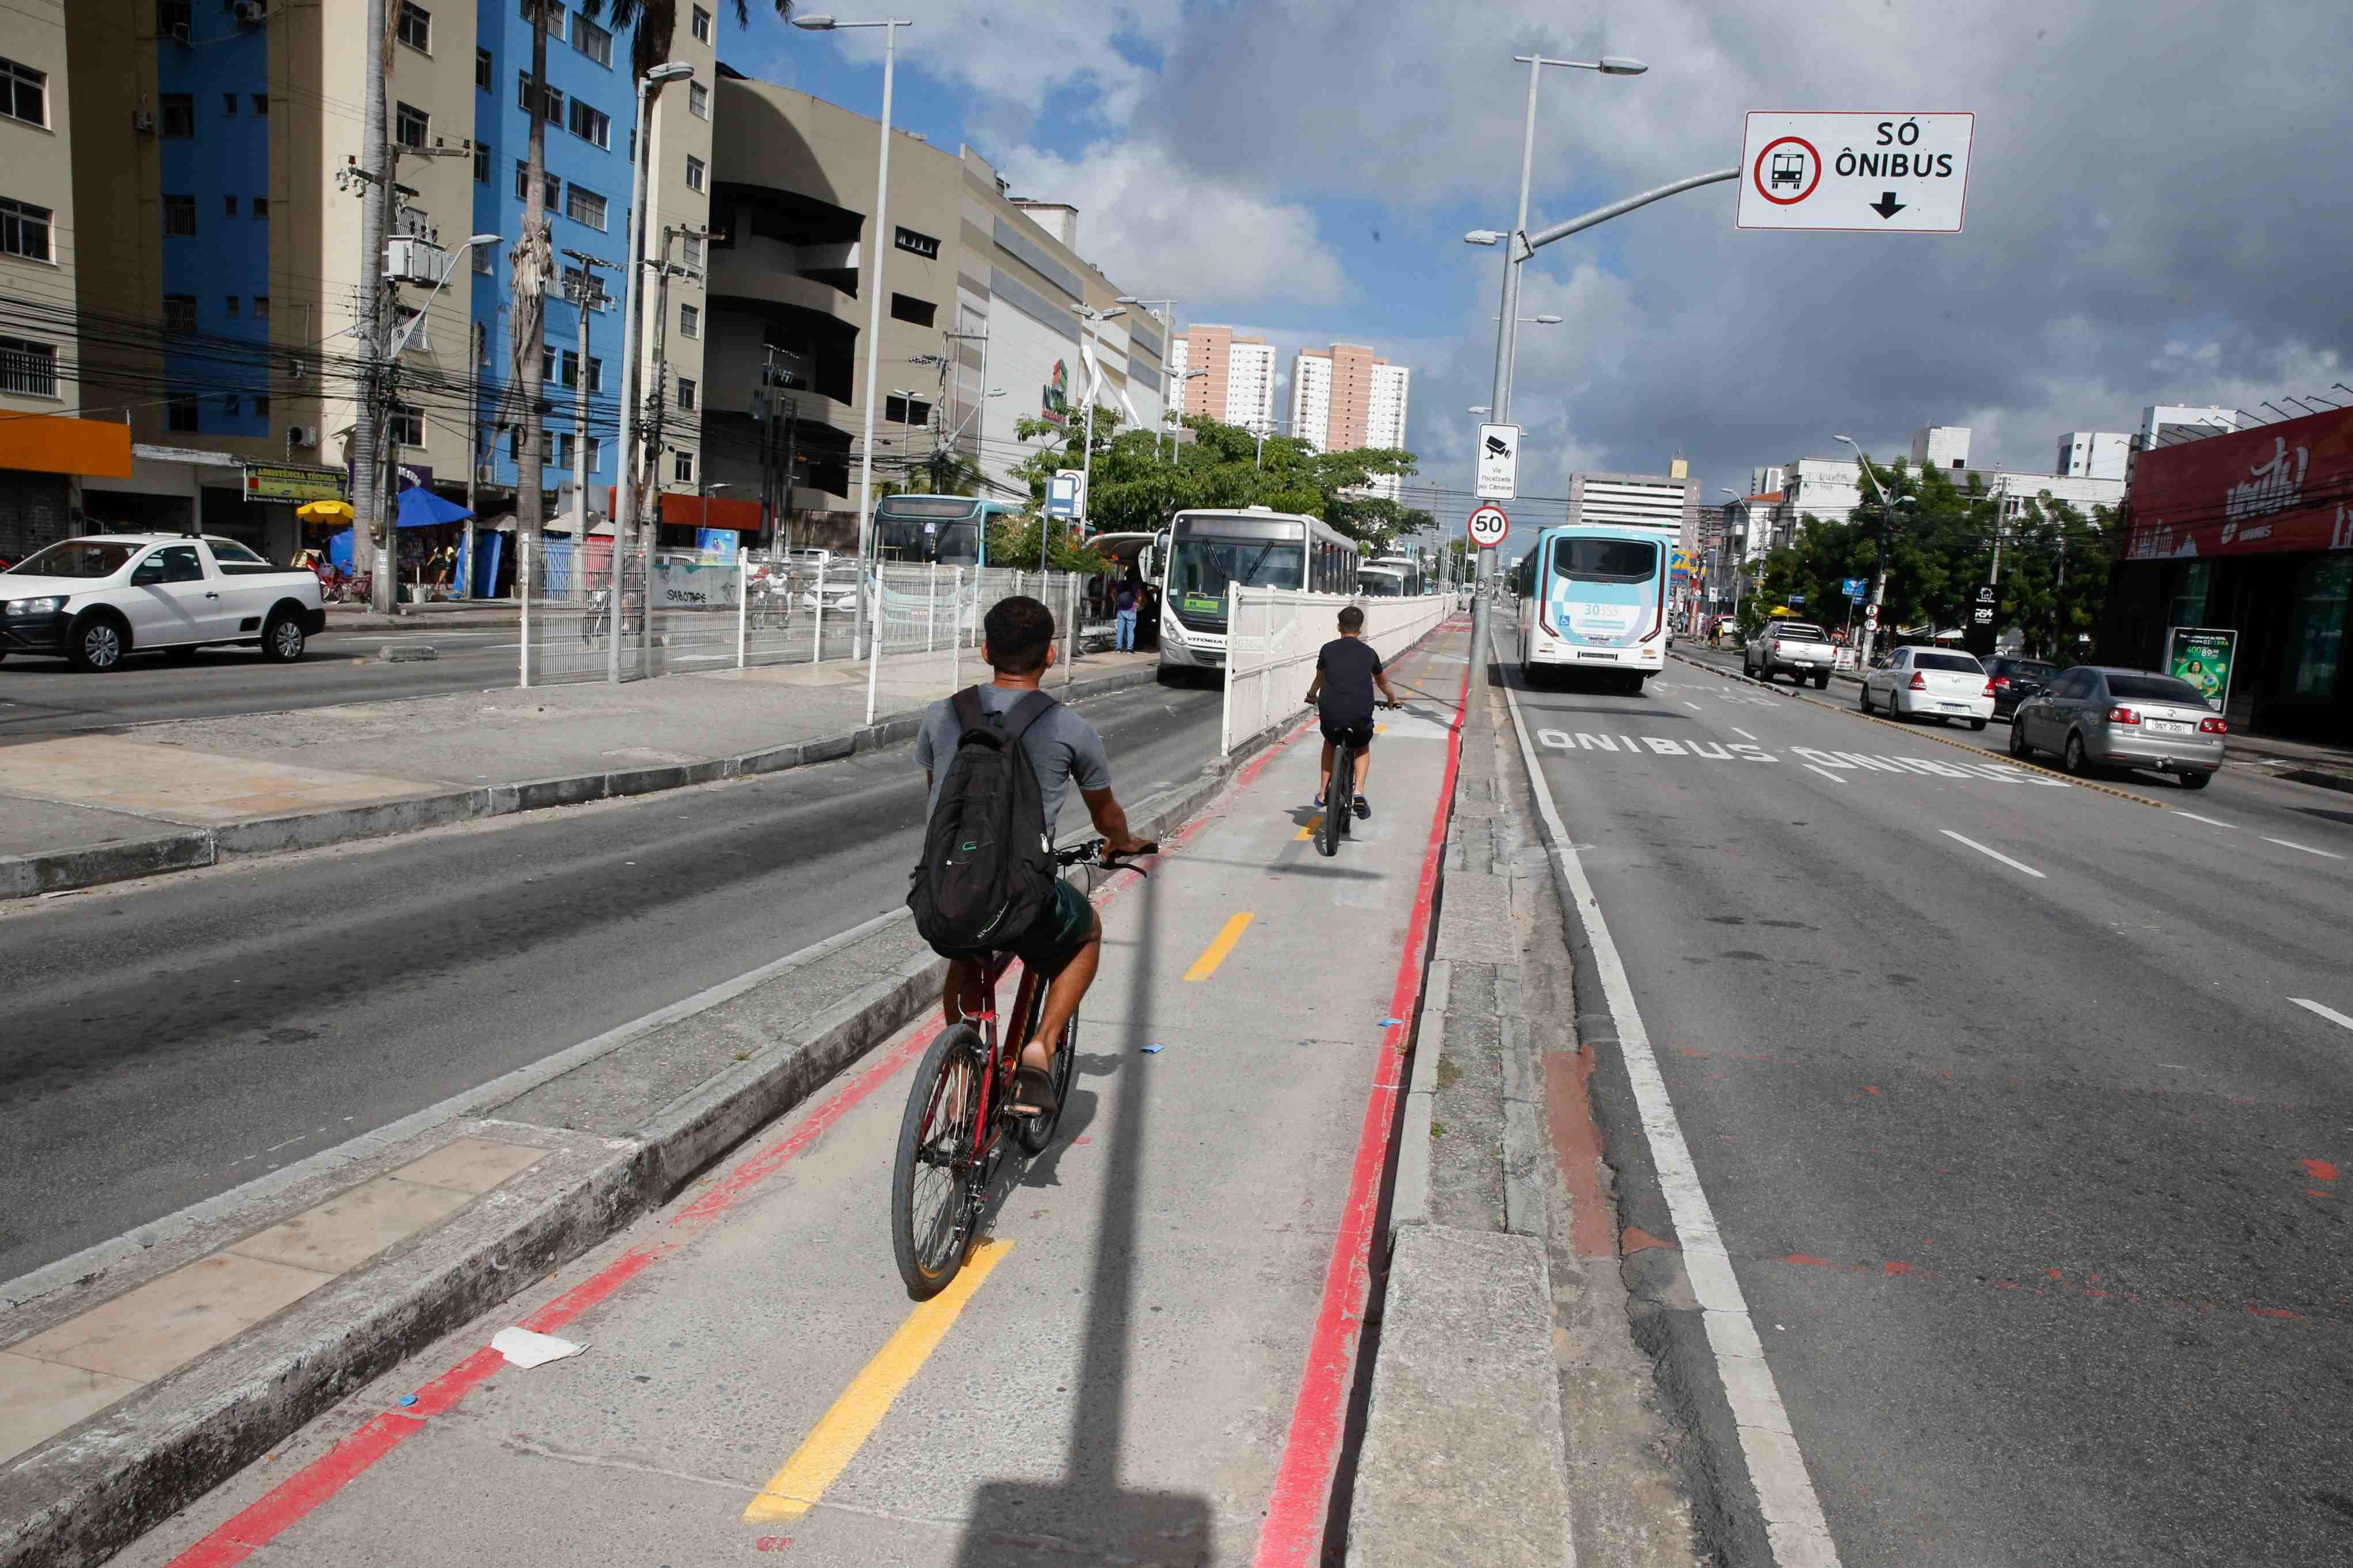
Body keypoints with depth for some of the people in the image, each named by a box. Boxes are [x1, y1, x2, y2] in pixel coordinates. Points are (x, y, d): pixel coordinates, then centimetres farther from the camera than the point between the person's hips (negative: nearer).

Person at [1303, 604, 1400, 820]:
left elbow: (1319, 679, 28)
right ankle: (1359, 792, 7)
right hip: (1360, 716, 0)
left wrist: (1311, 695, 50)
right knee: (1363, 749, 29)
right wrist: (1392, 700, 51)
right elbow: (1382, 682, 30)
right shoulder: (1369, 653, 12)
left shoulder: (1328, 649, 9)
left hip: (1330, 713, 0)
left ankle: (1323, 793, 29)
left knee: (1330, 743, 33)